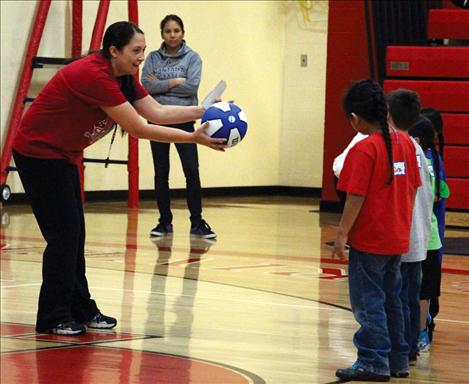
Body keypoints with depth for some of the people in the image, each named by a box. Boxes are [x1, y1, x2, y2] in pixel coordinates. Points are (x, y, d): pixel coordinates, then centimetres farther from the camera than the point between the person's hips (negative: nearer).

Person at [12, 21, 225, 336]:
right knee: (63, 233, -8)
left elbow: (157, 112, 0)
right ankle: (52, 318, -2)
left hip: (63, 155, 10)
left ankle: (80, 310, 17)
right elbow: (139, 129, -26)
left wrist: (204, 111, -11)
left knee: (74, 234, 10)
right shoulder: (95, 75, -27)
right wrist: (195, 138, -24)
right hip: (39, 153, -10)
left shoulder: (123, 77, 2)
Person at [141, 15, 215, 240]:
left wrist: (161, 84, -9)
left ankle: (197, 223, -3)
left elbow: (192, 86, -12)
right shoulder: (153, 58, 6)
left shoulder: (192, 57, 2)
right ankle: (165, 222, 14)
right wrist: (174, 82, -13)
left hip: (184, 120, -2)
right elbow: (146, 85, -7)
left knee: (192, 171, -8)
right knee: (161, 173, 6)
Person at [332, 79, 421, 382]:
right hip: (398, 238, 7)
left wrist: (342, 234, -12)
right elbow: (413, 188, 9)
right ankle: (398, 359, 21)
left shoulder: (364, 149, -17)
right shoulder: (405, 142, 3)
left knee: (368, 301, 1)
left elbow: (356, 198, -19)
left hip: (369, 240, -7)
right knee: (391, 299, 17)